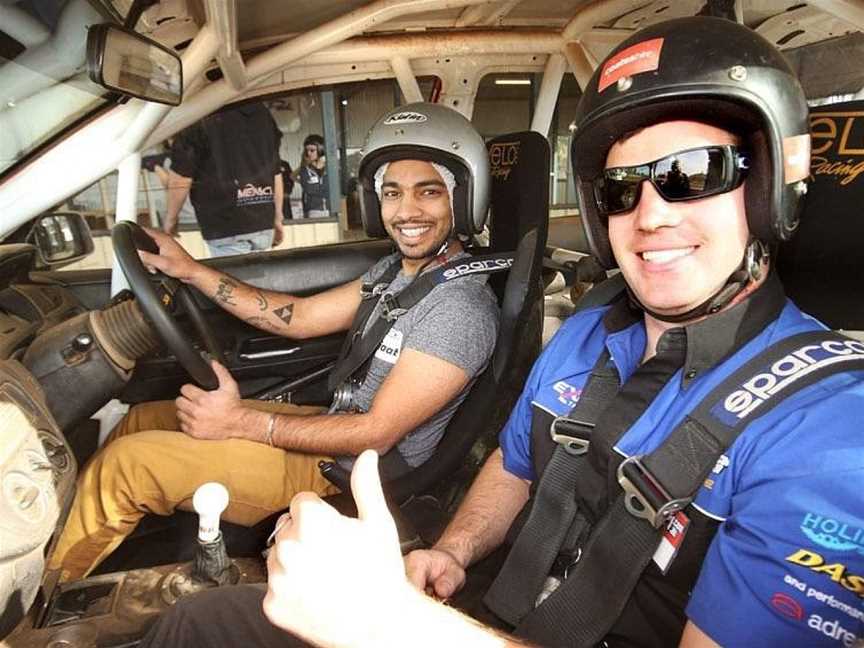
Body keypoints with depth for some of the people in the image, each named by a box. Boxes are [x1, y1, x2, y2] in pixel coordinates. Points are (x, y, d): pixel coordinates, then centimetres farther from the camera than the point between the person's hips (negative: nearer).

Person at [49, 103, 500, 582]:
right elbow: (299, 317, 8)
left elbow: (378, 433, -25)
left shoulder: (461, 308, -25)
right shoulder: (396, 269, 4)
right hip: (333, 425, 9)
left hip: (347, 475, -9)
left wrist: (242, 423, -21)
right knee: (142, 420, 14)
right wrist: (189, 270, 4)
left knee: (125, 462, -11)